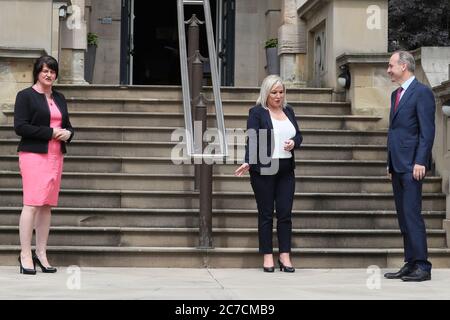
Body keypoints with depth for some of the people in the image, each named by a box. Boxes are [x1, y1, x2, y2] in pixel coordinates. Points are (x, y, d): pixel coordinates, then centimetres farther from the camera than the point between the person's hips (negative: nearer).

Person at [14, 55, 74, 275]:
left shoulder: (59, 98, 19)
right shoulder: (25, 96, -1)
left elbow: (68, 125, 24)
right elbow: (20, 126, -10)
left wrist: (67, 133, -1)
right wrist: (50, 132, -14)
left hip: (56, 156, 6)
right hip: (34, 155, -6)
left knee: (47, 205, 6)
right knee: (32, 204, -10)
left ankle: (41, 253, 11)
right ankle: (25, 255, -6)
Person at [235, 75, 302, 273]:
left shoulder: (288, 111, 14)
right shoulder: (257, 112, -2)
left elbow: (298, 136, 19)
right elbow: (252, 140, -10)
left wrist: (293, 143, -4)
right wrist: (248, 162, -24)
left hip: (286, 169, 5)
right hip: (263, 170, -4)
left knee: (285, 213, 2)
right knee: (266, 214, 1)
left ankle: (285, 256, 7)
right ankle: (267, 256, 7)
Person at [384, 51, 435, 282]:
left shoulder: (422, 92, -8)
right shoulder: (396, 94, 19)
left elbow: (427, 131, -13)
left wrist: (420, 162, -19)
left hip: (412, 164, -9)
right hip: (398, 164, 9)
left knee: (412, 214, -11)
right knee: (403, 217, 9)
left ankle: (422, 266, -8)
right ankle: (410, 264, 13)